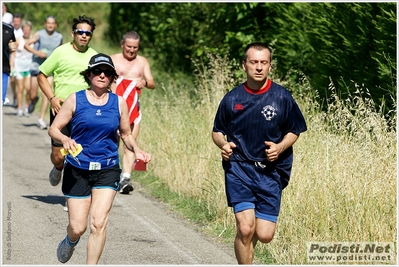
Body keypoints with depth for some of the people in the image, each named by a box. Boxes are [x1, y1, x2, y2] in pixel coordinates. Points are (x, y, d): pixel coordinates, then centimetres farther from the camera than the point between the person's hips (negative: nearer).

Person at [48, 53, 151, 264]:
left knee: (99, 222, -14)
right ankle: (71, 241, 40)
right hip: (77, 170, -1)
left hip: (107, 170, 1)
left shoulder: (119, 103, 3)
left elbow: (126, 134, 14)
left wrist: (136, 150, -7)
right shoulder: (75, 100, -3)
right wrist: (65, 139, -24)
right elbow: (53, 129, -2)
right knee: (78, 227, 2)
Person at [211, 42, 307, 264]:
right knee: (245, 229, -15)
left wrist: (280, 147, -12)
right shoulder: (232, 99, 0)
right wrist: (223, 144, -10)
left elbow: (294, 131, 8)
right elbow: (217, 131, 12)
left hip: (270, 171, 1)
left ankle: (250, 239, 36)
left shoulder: (282, 97, -1)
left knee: (264, 235, -2)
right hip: (239, 168, -1)